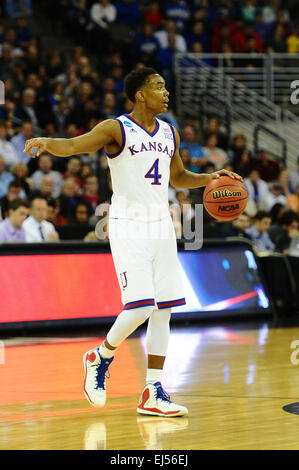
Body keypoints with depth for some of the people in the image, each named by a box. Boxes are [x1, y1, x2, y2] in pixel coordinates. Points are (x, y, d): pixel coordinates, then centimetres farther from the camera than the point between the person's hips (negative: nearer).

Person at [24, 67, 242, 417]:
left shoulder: (170, 134, 12)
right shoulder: (117, 129, -8)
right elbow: (73, 145, -20)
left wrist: (210, 178, 12)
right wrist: (45, 142, -40)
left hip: (161, 226, 7)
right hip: (128, 227, -7)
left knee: (163, 310, 3)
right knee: (140, 307, -15)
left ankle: (152, 393, 7)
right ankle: (101, 357, 12)